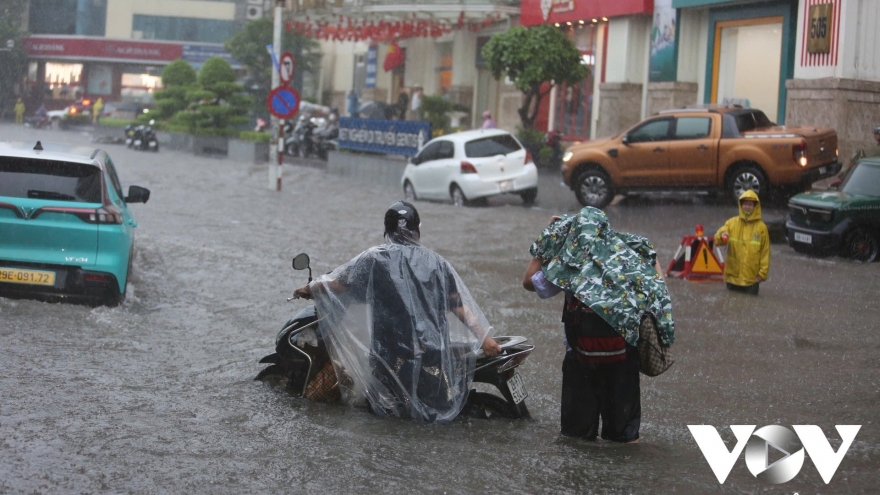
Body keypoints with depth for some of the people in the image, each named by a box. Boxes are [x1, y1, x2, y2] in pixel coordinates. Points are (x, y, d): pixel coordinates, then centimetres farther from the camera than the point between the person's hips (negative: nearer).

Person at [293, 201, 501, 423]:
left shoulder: (375, 259, -2)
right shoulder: (437, 263, 7)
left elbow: (337, 283, 1)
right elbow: (460, 306, 5)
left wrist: (309, 289, 19)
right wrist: (484, 338, 10)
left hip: (392, 354, -1)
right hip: (434, 353, 1)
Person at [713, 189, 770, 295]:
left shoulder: (761, 227, 0)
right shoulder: (732, 223, 4)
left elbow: (765, 251, 2)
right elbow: (717, 241, -3)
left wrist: (763, 272, -3)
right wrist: (722, 235, -27)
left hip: (752, 278, -2)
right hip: (733, 276, 2)